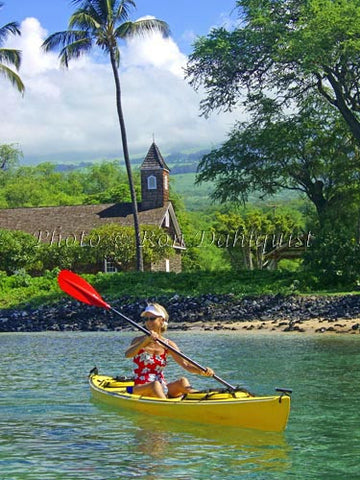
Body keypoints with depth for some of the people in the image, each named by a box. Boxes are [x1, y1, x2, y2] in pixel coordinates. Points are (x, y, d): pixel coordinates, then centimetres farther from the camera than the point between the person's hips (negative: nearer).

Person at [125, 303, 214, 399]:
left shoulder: (168, 344, 7)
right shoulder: (139, 340, 1)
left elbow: (185, 364, -3)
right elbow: (127, 354, -21)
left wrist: (202, 371, -22)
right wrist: (146, 340, -35)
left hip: (163, 390, 3)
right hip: (140, 388, -3)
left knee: (182, 381, -24)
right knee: (155, 384, -34)